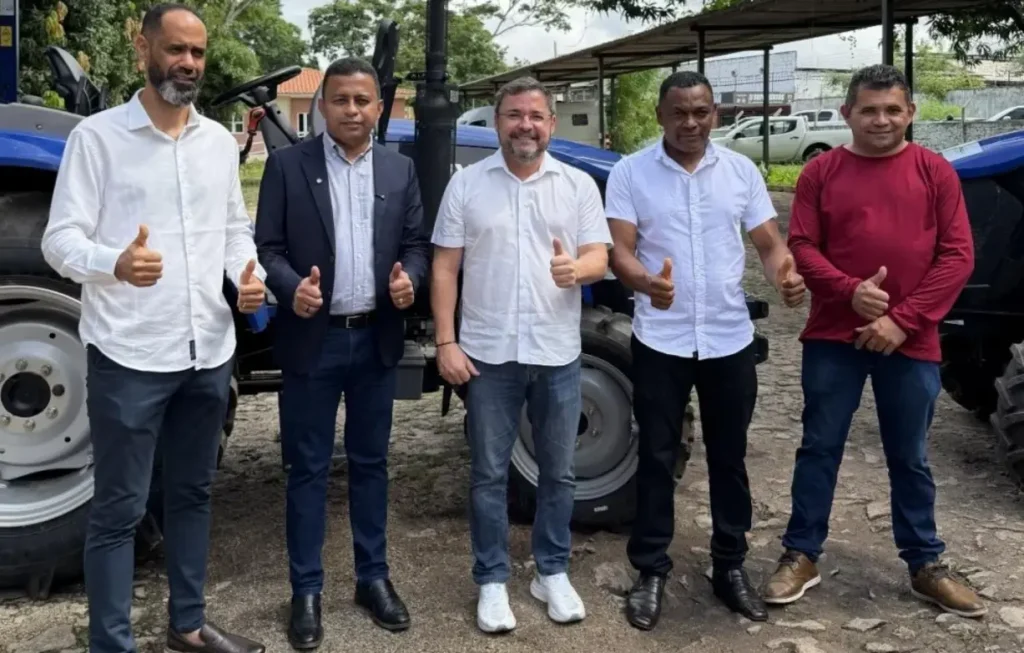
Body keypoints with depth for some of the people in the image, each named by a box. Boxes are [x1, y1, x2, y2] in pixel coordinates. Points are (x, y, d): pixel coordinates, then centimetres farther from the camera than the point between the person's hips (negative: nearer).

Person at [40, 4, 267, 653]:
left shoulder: (219, 140, 9)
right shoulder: (96, 136, -7)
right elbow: (61, 239, -10)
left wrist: (249, 274, -4)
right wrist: (115, 263, -31)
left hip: (209, 352, 6)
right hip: (129, 356, -5)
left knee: (193, 493, 18)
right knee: (120, 508, 4)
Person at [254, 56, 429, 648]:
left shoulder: (401, 169, 7)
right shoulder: (288, 165, -2)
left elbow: (417, 242, 7)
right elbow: (267, 246, -4)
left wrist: (409, 277, -14)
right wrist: (291, 287, -23)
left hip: (377, 338, 3)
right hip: (312, 339, -3)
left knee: (370, 462, 14)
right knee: (309, 467, 5)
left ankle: (374, 576, 27)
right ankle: (307, 589, 17)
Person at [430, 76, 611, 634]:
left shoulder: (579, 185, 3)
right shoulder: (466, 183, 1)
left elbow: (599, 257, -1)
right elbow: (444, 267, 0)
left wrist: (576, 269, -25)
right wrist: (445, 342, -7)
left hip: (557, 353, 1)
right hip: (488, 353, -1)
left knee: (558, 472, 12)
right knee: (489, 474, 7)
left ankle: (553, 573, 28)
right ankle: (492, 581, 21)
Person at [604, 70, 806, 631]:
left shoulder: (741, 170, 5)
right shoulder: (630, 172, -3)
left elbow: (768, 242, 5)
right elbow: (619, 251, -9)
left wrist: (786, 276, -18)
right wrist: (645, 282, -32)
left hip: (729, 339, 3)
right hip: (660, 340, -2)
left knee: (729, 457, 12)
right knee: (657, 457, 6)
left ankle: (731, 567, 27)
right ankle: (650, 571, 19)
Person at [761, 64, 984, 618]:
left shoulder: (934, 172, 2)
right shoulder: (821, 172, 2)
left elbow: (958, 255, -2)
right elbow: (801, 246, -1)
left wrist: (904, 319, -11)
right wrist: (850, 290, -17)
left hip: (910, 341, 0)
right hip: (834, 337, 0)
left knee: (910, 458, 11)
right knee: (819, 447, 7)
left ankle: (925, 566, 25)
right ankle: (801, 555, 19)